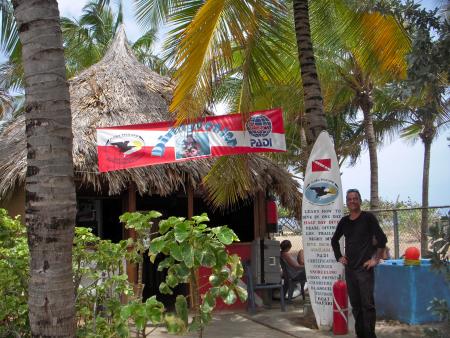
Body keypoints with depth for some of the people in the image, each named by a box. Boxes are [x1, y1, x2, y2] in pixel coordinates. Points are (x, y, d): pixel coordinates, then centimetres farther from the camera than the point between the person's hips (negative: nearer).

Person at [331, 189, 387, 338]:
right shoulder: (344, 221, 10)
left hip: (364, 268, -5)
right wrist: (339, 257, 15)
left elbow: (382, 239, -8)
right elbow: (334, 240, 25)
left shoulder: (368, 217, -4)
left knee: (367, 304, -7)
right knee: (355, 305, 10)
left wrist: (376, 259, -10)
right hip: (349, 269, 5)